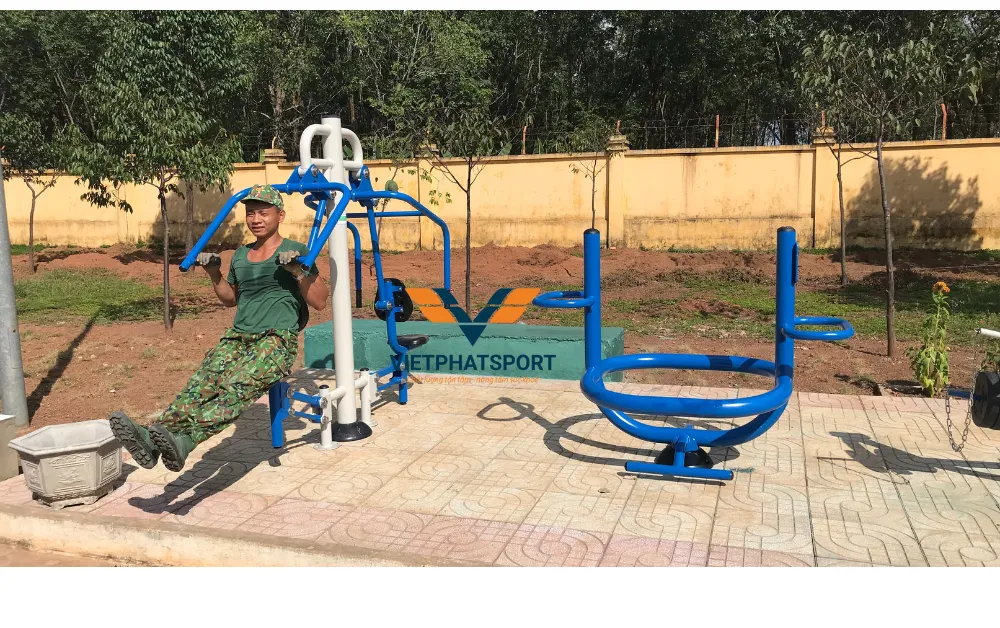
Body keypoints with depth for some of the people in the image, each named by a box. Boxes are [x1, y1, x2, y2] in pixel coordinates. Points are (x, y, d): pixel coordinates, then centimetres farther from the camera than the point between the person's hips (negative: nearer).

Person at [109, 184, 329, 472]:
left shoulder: (295, 252, 4)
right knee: (201, 384, -22)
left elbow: (320, 302, -1)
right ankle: (152, 439, -42)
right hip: (238, 335, 5)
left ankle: (184, 440, -51)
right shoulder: (240, 256, 21)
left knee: (237, 387, -32)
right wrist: (214, 274, 17)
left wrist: (298, 272, -16)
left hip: (278, 339, -5)